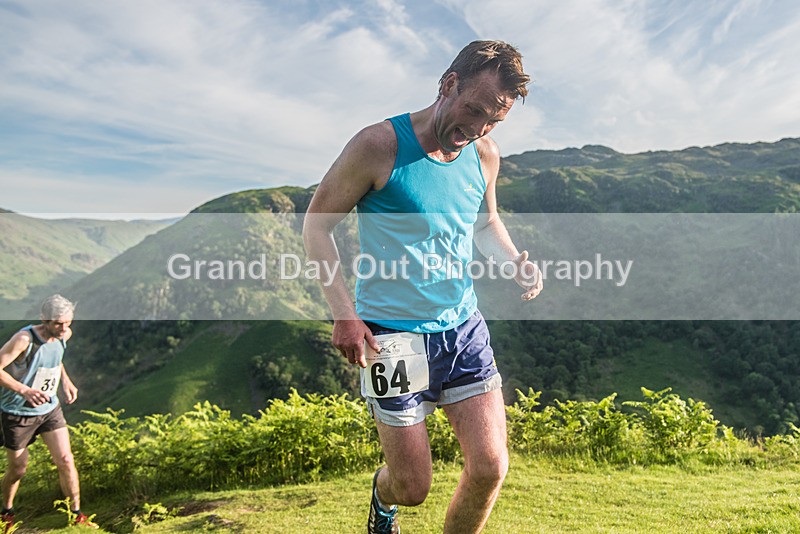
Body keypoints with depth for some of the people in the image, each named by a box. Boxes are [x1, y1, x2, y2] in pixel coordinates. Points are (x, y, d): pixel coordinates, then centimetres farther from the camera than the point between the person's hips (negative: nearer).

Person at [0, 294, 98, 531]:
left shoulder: (64, 335, -5)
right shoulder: (24, 339, -25)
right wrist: (24, 390, -34)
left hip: (49, 408, 4)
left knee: (66, 461, -2)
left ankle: (77, 516, 11)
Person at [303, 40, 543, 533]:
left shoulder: (485, 155, 4)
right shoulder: (380, 146, -13)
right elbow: (318, 224, -6)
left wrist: (514, 261, -1)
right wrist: (344, 313, -15)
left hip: (463, 327, 5)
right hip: (393, 334, -4)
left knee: (491, 468, -1)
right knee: (414, 489, 6)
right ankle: (384, 494, 46)